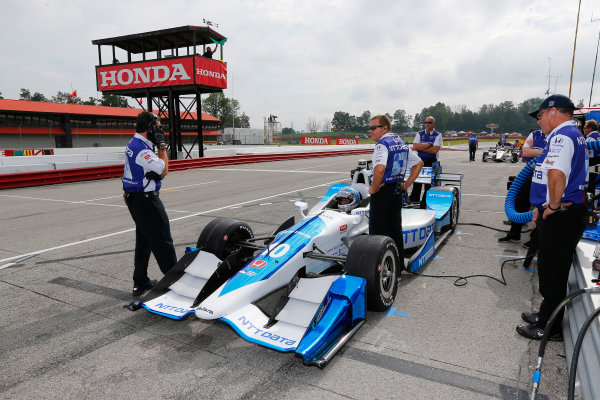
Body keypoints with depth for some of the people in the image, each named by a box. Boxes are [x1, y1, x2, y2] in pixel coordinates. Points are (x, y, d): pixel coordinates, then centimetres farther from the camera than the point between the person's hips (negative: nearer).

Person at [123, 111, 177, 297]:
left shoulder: (134, 143, 11)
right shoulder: (142, 149, -22)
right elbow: (163, 170, -16)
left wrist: (158, 145, 7)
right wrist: (162, 145, -11)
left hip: (134, 199, 11)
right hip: (145, 200, -11)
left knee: (143, 240, 16)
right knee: (162, 240, -4)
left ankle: (140, 282, 24)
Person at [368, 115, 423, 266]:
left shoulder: (382, 144, -16)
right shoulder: (401, 143, 11)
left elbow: (380, 169, -34)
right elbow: (419, 164, 19)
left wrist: (373, 188, -20)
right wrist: (406, 184, 14)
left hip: (382, 191, -9)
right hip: (398, 191, 9)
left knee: (377, 231, 1)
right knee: (396, 229, 17)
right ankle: (399, 264, 26)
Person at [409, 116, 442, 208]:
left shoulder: (438, 135, 1)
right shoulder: (420, 134, 10)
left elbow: (435, 150, -13)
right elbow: (415, 146, -4)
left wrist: (420, 148, -9)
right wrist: (428, 145, -11)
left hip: (431, 162, -2)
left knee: (429, 183, 1)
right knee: (417, 181, 3)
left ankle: (424, 204, 9)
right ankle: (414, 201, 12)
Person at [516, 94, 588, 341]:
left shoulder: (562, 135, -18)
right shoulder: (573, 134, 18)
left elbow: (557, 175, -35)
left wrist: (553, 205, -21)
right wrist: (544, 206, 20)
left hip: (560, 218, -10)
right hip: (566, 213, 10)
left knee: (552, 272, 1)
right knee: (552, 270, 20)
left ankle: (550, 328, 15)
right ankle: (547, 315, 34)